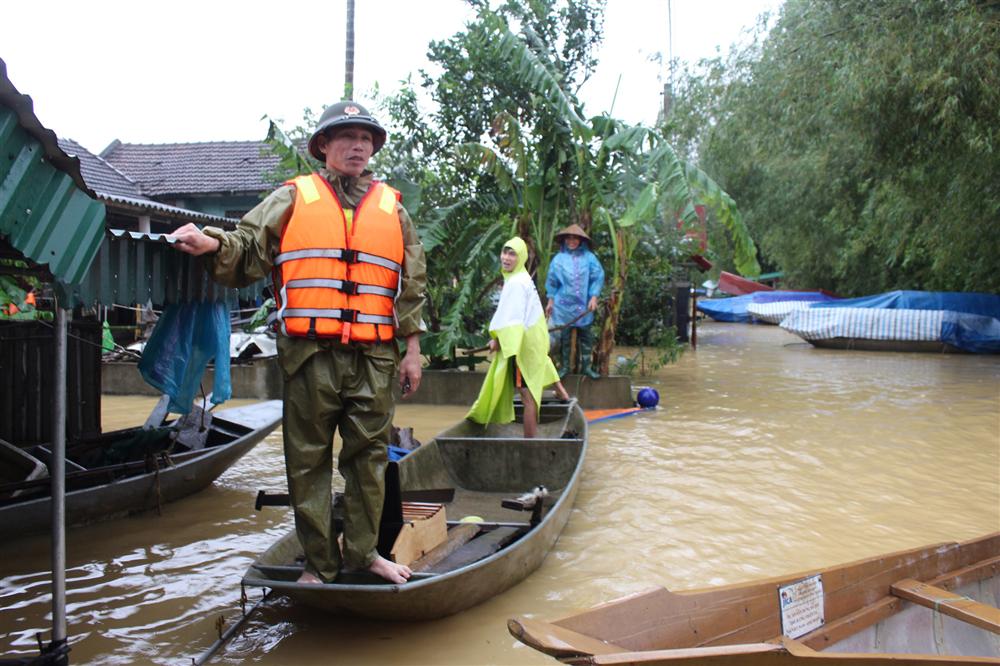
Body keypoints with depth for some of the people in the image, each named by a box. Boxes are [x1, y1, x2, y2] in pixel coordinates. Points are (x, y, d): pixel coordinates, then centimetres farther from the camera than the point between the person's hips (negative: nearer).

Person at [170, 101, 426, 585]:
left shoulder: (391, 208, 15)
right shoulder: (293, 198, 9)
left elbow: (411, 285, 15)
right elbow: (249, 250, 1)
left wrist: (412, 348, 10)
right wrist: (213, 244, -21)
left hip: (374, 359, 2)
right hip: (310, 355, -2)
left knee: (369, 456, 9)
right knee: (309, 462, 5)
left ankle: (364, 551, 25)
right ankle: (319, 563, 18)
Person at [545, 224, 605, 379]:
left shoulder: (588, 257, -3)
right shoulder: (558, 258, 0)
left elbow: (598, 277, -2)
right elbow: (551, 281, 6)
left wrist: (594, 297, -8)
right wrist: (550, 301, 7)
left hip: (584, 305, 0)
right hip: (563, 304, 0)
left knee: (586, 336, 5)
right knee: (564, 336, 5)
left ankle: (586, 366, 14)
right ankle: (564, 366, 16)